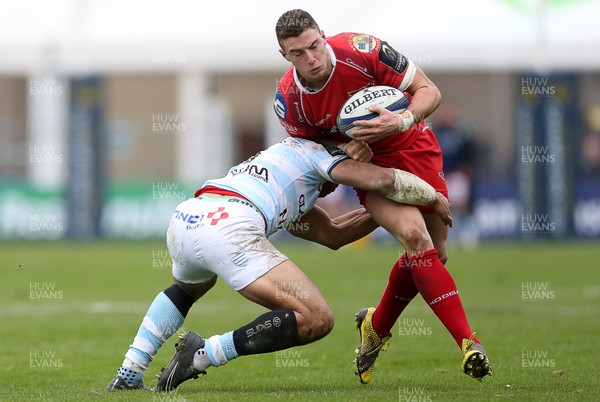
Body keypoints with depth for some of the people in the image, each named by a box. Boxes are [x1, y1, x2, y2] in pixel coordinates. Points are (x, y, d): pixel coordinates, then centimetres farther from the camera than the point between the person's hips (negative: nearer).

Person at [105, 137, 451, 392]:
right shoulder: (317, 152, 21)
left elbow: (332, 234, 42)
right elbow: (381, 180, 5)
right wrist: (433, 197, 21)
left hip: (183, 220, 9)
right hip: (229, 227, -9)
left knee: (190, 286, 44)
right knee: (317, 320, -9)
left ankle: (129, 374, 27)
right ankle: (202, 355, -12)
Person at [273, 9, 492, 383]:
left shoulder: (362, 50, -26)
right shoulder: (288, 99, -18)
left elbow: (430, 91, -17)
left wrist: (402, 120, -36)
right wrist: (346, 148, -19)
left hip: (413, 146, 1)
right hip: (369, 165, -1)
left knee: (434, 255, 2)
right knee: (415, 236, -26)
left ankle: (377, 327, 27)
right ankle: (467, 342, -26)